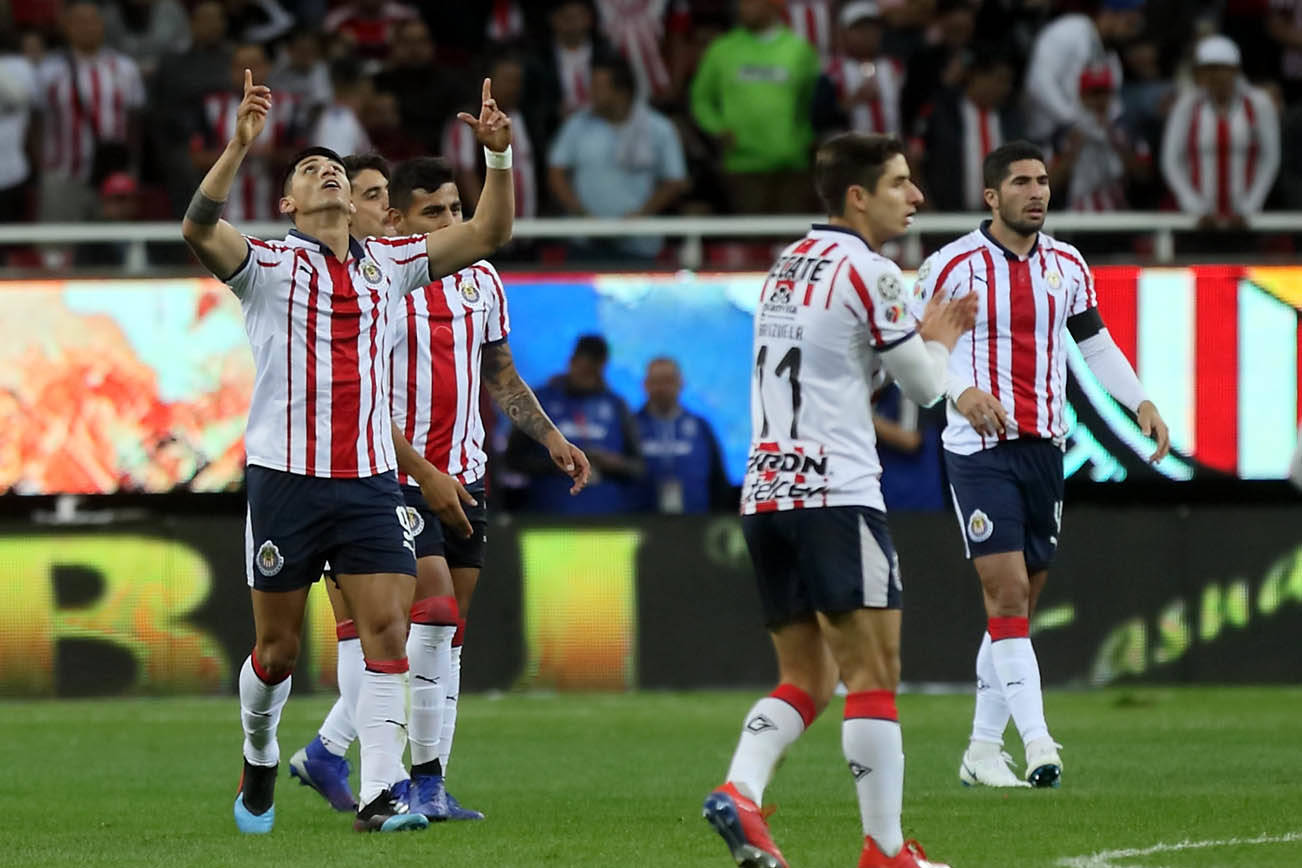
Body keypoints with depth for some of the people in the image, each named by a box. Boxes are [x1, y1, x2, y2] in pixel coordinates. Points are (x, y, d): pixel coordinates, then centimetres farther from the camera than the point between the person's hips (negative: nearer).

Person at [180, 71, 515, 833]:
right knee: (279, 648, 5)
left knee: (389, 629, -12)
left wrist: (500, 155, -4)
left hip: (371, 481, 3)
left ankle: (379, 795, -14)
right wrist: (239, 147, -31)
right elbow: (200, 230, -19)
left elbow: (488, 233, 11)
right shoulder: (269, 264, 1)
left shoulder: (387, 263, 13)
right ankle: (259, 758, 32)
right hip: (286, 478, -3)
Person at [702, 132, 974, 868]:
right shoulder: (868, 272, -7)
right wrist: (940, 340, 21)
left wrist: (925, 334, 26)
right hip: (835, 496, -8)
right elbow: (926, 386, 0)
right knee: (874, 673, -5)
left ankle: (740, 790, -11)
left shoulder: (790, 265, 18)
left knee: (807, 680, 11)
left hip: (766, 497, 8)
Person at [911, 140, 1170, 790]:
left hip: (1044, 448, 6)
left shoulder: (1067, 266, 9)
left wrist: (1141, 401, 7)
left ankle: (983, 749, 16)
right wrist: (959, 392, -22)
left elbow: (1094, 343, 19)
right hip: (979, 450, -5)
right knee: (1007, 594, -15)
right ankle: (1037, 743, -20)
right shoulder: (953, 266, -7)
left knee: (1020, 602, 8)